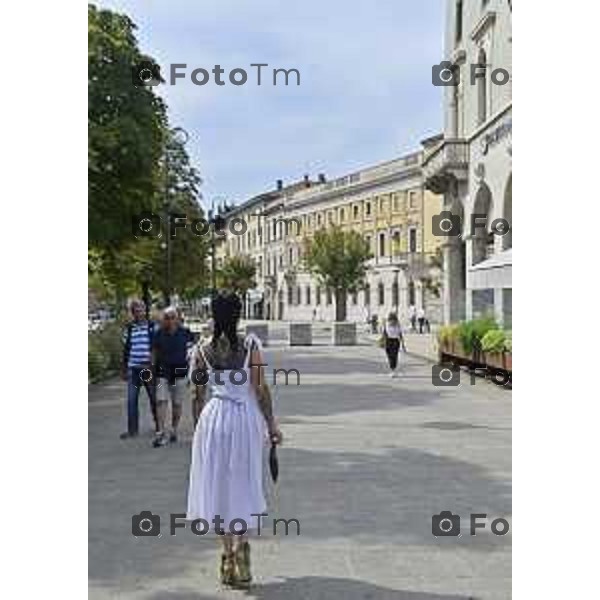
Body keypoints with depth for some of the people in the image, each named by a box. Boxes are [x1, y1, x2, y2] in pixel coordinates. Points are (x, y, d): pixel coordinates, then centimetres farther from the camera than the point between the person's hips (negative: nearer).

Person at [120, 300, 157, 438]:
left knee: (154, 398, 7)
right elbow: (126, 349, 13)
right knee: (131, 400, 3)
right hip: (133, 369, 3)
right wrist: (124, 368, 13)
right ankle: (132, 429, 12)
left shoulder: (152, 327, -3)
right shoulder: (129, 328, 6)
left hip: (149, 368, -3)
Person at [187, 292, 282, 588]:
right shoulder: (250, 344, -9)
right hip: (246, 418, -1)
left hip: (213, 418, 2)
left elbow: (199, 392, 6)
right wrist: (271, 424, -1)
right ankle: (241, 545, 0)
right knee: (244, 487, 12)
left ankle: (228, 554, 15)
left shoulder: (205, 350, -2)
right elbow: (261, 390, -8)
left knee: (218, 486, 11)